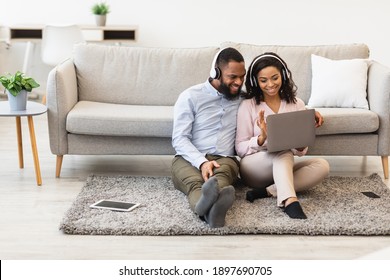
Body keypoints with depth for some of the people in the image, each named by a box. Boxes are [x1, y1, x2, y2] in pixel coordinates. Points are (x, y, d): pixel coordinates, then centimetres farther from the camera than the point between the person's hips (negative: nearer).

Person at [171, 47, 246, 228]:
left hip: (224, 159, 2)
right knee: (195, 182, -38)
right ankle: (209, 210, -74)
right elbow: (179, 138, -5)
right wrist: (202, 162, -22)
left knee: (221, 174, -37)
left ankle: (211, 208, -72)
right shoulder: (190, 96, 2)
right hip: (189, 159, -2)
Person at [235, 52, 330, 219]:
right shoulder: (248, 105, -5)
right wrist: (261, 139, -27)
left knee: (322, 166, -23)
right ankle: (289, 201, -50)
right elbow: (240, 148, -8)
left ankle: (268, 192, -29)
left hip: (284, 168, 4)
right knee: (284, 152, -33)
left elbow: (301, 151, 6)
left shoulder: (297, 104, 4)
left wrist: (300, 147, -19)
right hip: (253, 167, -4)